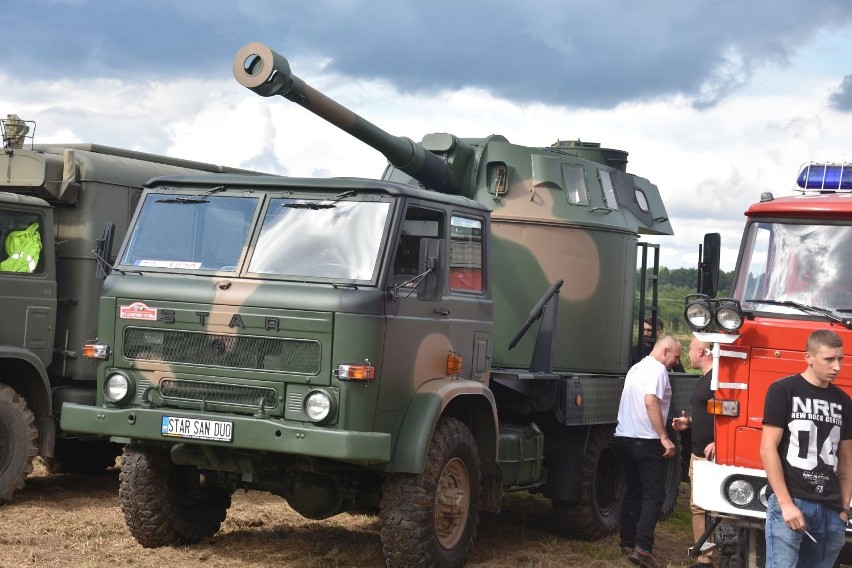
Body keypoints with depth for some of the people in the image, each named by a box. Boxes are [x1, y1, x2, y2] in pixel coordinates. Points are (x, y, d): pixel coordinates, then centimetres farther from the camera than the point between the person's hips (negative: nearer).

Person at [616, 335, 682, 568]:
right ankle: (643, 548, -17)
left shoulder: (636, 368, 19)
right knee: (654, 493, -7)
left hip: (624, 436, 9)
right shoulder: (657, 369, -10)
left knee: (632, 492, 15)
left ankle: (628, 543, 17)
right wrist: (664, 437, -23)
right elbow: (650, 402, -23)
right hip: (646, 440, -9)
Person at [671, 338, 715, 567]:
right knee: (697, 507, 10)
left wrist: (718, 442, -26)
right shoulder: (702, 380, 18)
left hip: (713, 454, -10)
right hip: (698, 454, 10)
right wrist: (688, 421, 14)